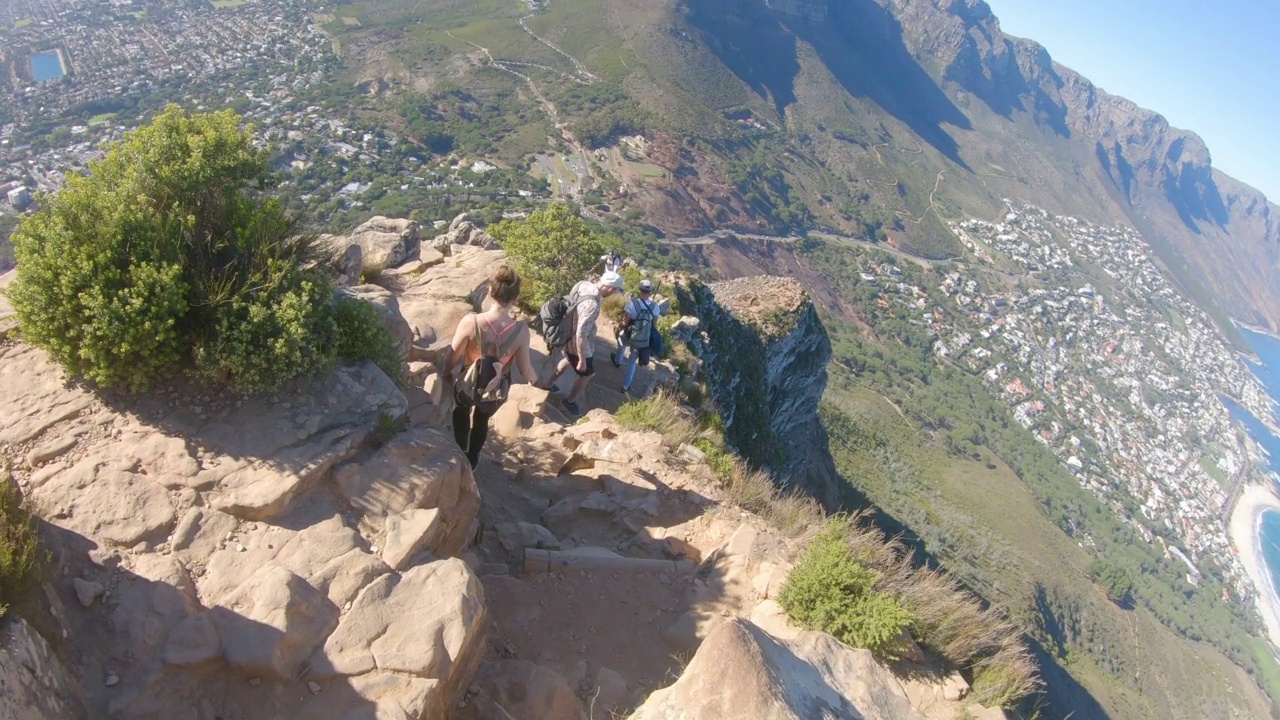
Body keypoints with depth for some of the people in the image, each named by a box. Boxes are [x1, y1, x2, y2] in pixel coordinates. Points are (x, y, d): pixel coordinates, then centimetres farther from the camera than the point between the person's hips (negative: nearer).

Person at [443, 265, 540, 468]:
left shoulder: (471, 322, -33)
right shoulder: (521, 330, -29)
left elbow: (453, 356, -18)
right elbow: (525, 369, -17)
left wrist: (447, 373, 4)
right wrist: (534, 381, 6)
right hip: (496, 389, 1)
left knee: (461, 414, 33)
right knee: (482, 420, 32)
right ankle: (472, 459, 53)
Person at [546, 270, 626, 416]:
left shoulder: (583, 284, -13)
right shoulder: (592, 305, -38)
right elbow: (581, 335, -33)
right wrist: (582, 361, -22)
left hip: (567, 335, 8)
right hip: (576, 344, -8)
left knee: (568, 360, 36)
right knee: (587, 374, 18)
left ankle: (549, 385, 55)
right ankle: (570, 401, 40)